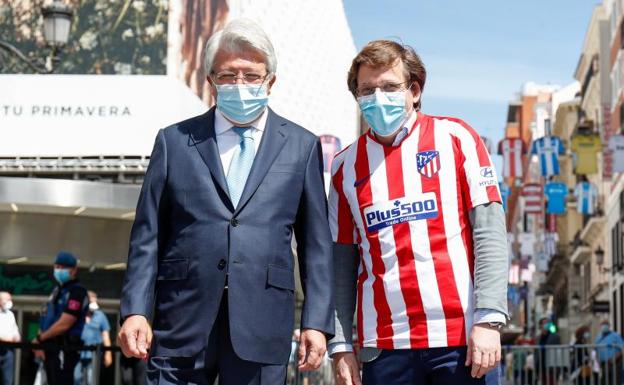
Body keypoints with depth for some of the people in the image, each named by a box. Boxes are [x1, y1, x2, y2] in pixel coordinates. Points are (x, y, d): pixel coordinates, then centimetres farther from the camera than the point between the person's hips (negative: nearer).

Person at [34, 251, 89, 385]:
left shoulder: (76, 292, -11)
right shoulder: (57, 290, 19)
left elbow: (63, 324, -18)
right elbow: (47, 319, 20)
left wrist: (39, 339, -8)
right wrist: (41, 344, 6)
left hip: (65, 350, -10)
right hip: (52, 348, 10)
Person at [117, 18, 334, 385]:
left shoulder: (302, 146, 9)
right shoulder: (174, 141, 10)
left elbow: (316, 244, 7)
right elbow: (148, 236, 7)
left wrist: (317, 322, 0)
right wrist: (136, 311, -2)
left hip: (262, 326, 0)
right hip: (182, 324, 0)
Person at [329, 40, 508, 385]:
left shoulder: (455, 138, 3)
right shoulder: (346, 166, 9)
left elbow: (489, 231, -3)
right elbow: (341, 263, 10)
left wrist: (489, 319, -11)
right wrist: (340, 345, 3)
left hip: (464, 337, -2)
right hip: (384, 344, 2)